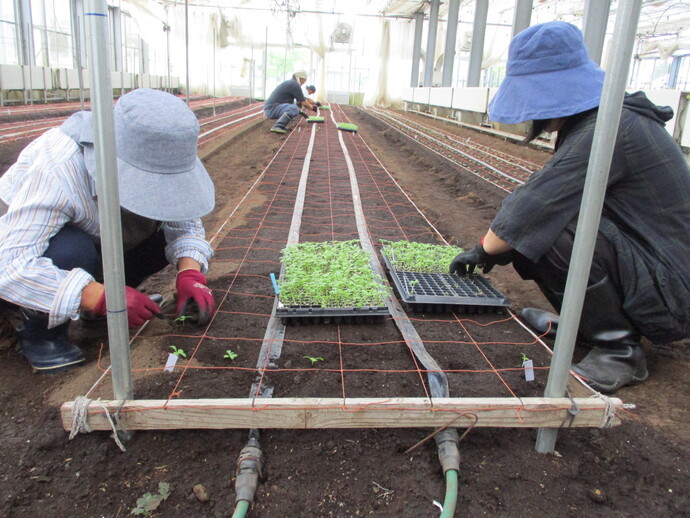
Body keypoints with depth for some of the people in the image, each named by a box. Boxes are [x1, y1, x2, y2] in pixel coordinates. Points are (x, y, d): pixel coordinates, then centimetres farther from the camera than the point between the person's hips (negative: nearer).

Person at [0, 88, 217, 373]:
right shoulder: (58, 171, -38)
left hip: (95, 240, 6)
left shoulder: (153, 161, -20)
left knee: (163, 228, -14)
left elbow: (183, 223, -15)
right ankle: (40, 332, -9)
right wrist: (102, 297, -47)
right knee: (72, 252, -38)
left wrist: (190, 275, -33)